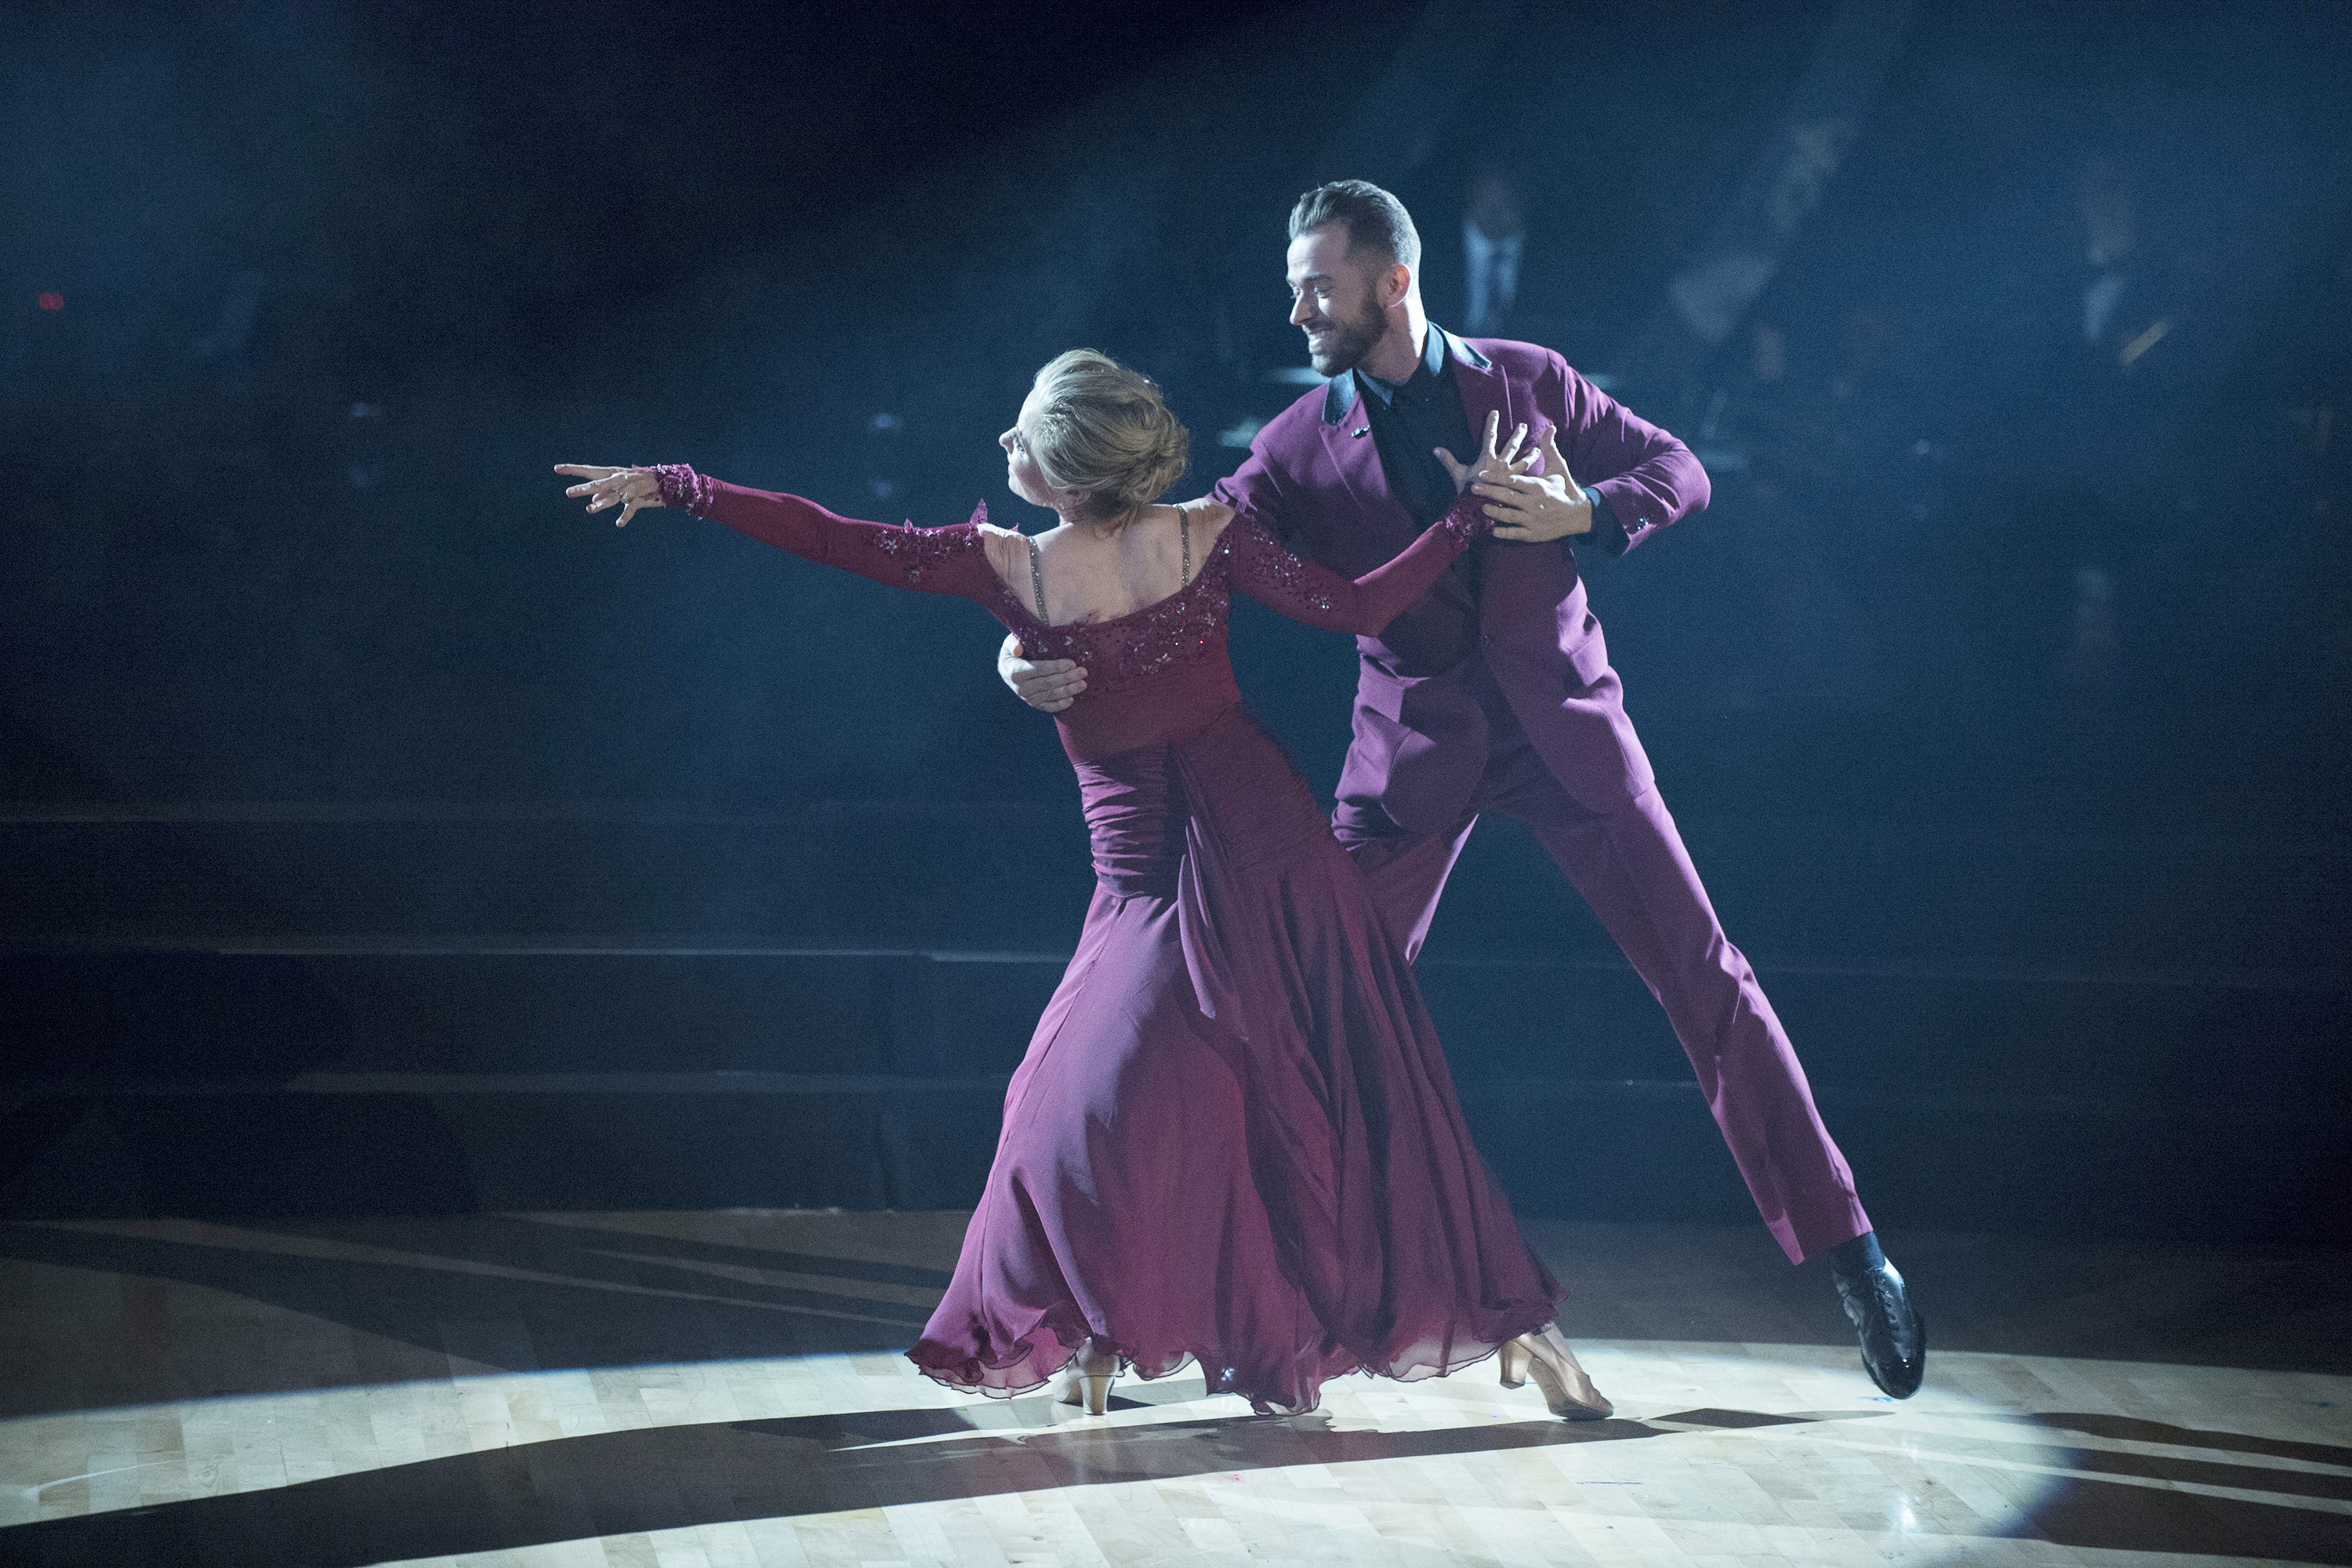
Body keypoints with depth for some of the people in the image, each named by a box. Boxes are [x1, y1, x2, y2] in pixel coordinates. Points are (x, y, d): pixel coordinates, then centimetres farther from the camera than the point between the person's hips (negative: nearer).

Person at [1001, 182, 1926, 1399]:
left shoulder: (1528, 381, 0)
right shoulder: (1300, 446, -1)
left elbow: (1679, 471, 6)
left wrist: (1582, 512, -14)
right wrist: (1043, 649, -24)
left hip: (1564, 727, -1)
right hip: (1414, 752, 1)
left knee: (1705, 981, -2)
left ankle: (1847, 1252, 6)